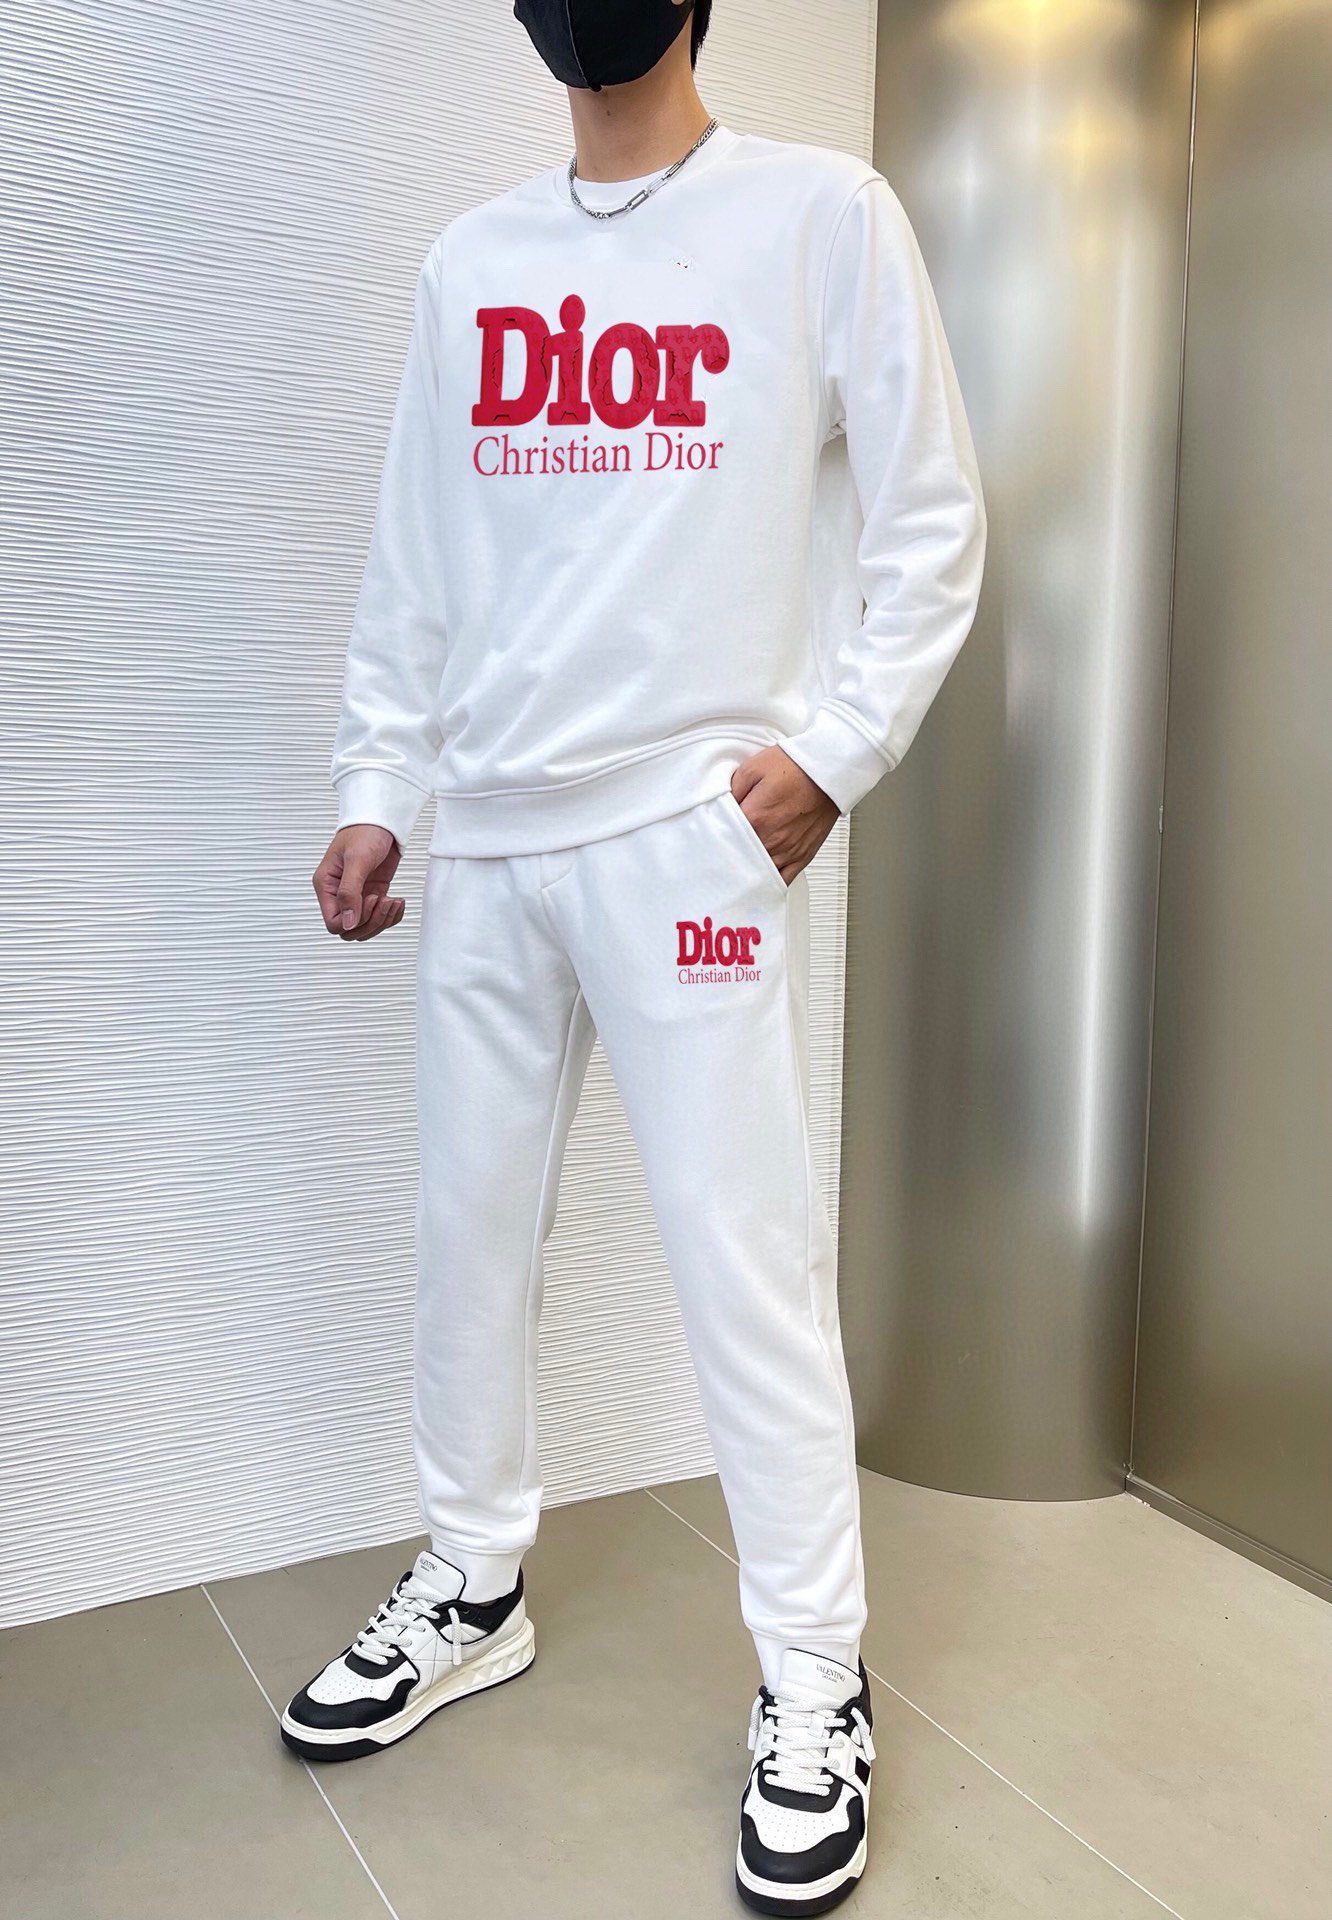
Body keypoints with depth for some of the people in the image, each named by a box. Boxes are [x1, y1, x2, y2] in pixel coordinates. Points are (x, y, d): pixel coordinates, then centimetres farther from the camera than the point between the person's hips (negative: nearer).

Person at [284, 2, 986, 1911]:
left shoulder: (821, 212, 2)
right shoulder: (472, 257, 15)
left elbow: (932, 520, 2)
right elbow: (413, 557, 16)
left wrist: (833, 747, -8)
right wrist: (376, 790, 10)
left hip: (695, 826, -5)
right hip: (488, 836, 5)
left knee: (742, 1252, -4)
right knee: (469, 1229, 11)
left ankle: (814, 1683, 13)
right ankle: (472, 1591, 30)